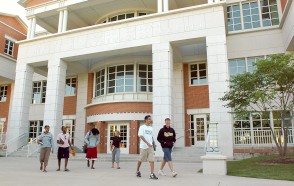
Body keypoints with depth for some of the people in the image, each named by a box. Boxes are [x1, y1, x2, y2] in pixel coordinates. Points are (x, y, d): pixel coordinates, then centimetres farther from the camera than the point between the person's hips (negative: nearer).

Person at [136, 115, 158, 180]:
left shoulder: (151, 128, 14)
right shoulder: (142, 127, -5)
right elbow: (141, 136, -15)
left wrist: (153, 143, 14)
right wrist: (147, 143, -22)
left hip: (150, 146, 4)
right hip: (143, 146, -4)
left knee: (152, 160, -6)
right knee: (141, 159, 9)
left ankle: (152, 174, -6)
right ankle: (137, 171, 31)